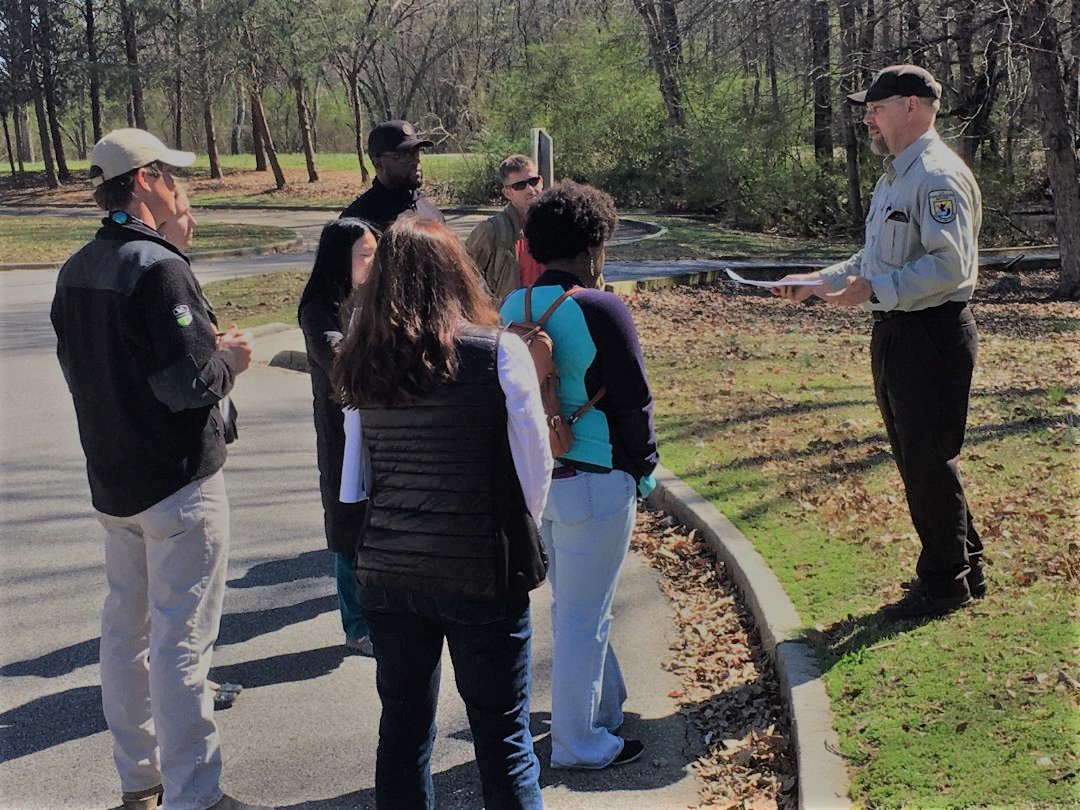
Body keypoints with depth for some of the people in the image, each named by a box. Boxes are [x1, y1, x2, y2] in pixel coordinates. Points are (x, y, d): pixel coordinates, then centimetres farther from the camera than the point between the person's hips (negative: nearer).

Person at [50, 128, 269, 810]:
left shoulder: (76, 270, 7)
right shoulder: (159, 267, -20)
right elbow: (189, 385, -24)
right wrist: (230, 358, -3)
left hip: (112, 478, 9)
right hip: (178, 481, -8)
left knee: (126, 626, 17)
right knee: (182, 638, -1)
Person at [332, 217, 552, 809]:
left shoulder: (362, 365, 1)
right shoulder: (498, 353, -11)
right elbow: (535, 471, -6)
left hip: (385, 574, 4)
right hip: (482, 576, -3)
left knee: (402, 729, 18)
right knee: (502, 738, 10)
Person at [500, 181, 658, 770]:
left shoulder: (510, 308, 2)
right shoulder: (602, 311, -17)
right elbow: (634, 401, -11)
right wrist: (642, 471, 3)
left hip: (532, 476, 7)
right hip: (594, 482, -7)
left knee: (572, 603, 22)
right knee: (583, 615, 5)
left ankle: (605, 702, 41)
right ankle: (579, 744, 18)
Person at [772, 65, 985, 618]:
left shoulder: (938, 177, -16)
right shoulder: (895, 176, 18)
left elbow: (950, 265, -25)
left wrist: (873, 291, -26)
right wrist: (818, 282, 16)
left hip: (932, 334, -11)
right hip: (896, 334, 11)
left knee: (929, 461, -1)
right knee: (915, 458, 16)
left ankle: (944, 583, 12)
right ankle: (963, 569, 30)